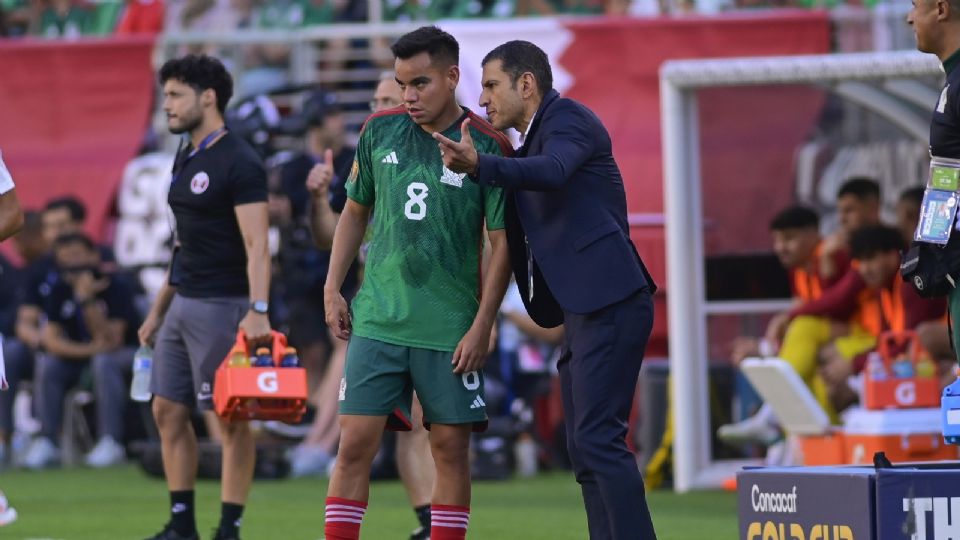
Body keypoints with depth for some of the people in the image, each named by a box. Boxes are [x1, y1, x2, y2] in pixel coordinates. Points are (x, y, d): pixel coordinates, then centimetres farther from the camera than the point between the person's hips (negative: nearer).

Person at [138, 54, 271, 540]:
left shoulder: (239, 163, -12)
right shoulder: (185, 161, 15)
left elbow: (257, 245, -19)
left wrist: (258, 310, -29)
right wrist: (158, 310, 22)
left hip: (222, 306, -9)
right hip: (183, 305, 9)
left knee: (230, 419, -4)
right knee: (168, 411, 9)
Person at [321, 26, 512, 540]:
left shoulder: (488, 147, -6)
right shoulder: (380, 131, 4)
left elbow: (501, 243, -5)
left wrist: (482, 325, -10)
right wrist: (333, 289, 10)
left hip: (450, 328, -2)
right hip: (377, 319, 2)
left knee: (451, 449, 2)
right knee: (355, 444, -3)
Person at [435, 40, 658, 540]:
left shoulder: (569, 119, -6)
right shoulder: (530, 143, 23)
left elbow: (553, 171, -29)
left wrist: (478, 165, -43)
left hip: (609, 304, -10)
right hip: (583, 311, 10)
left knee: (597, 438, -16)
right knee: (586, 447, 8)